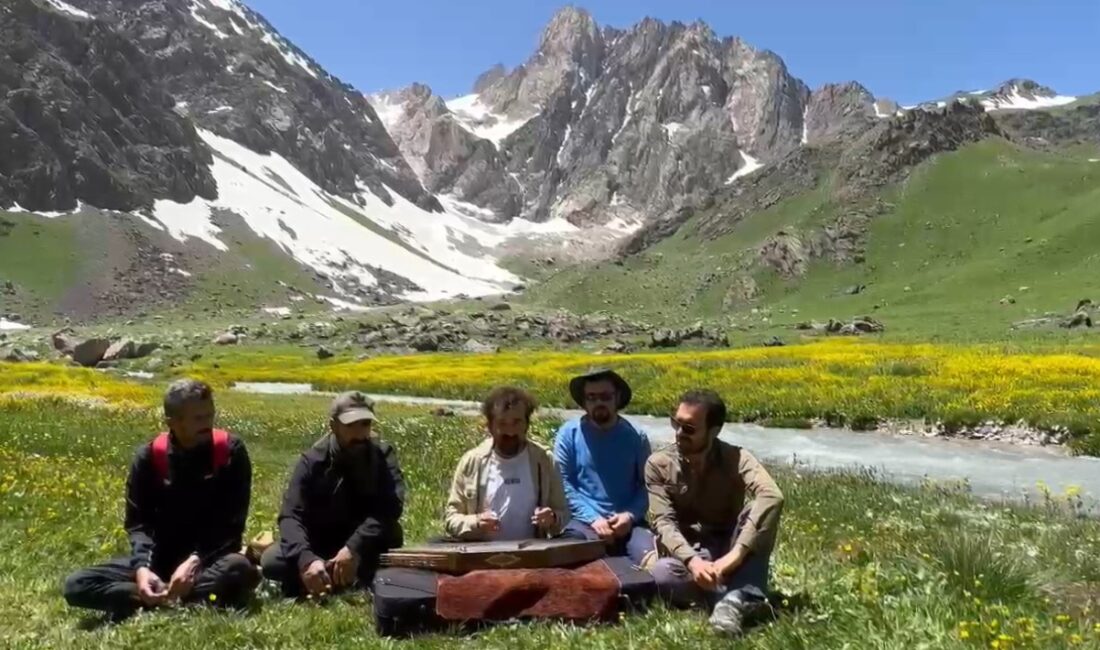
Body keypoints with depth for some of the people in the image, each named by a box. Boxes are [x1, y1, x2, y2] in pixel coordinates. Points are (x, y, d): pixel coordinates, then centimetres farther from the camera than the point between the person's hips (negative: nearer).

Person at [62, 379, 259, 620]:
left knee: (239, 569, -37)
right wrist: (142, 566, -24)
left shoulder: (230, 451, -10)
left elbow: (231, 523, -12)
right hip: (161, 560, 3)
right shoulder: (149, 457, -4)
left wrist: (195, 561, -27)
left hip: (211, 560, -3)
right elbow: (137, 522, -4)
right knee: (76, 585, -17)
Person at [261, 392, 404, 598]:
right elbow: (291, 515, -23)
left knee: (390, 532, -33)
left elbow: (390, 508, -28)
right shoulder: (313, 461, -13)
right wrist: (306, 558, -43)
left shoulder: (383, 456, -13)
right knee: (271, 561, -25)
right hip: (320, 546, 1)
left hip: (365, 547, -1)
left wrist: (354, 547, -42)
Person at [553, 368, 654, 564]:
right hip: (584, 522, -1)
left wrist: (630, 515, -8)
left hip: (628, 523, 1)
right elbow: (563, 484, 1)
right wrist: (593, 518, -11)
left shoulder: (636, 437, 9)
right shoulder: (568, 434, 3)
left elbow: (647, 485, 11)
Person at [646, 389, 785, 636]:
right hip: (687, 555, 0)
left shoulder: (735, 459, -12)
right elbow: (664, 522, -15)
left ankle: (735, 598, -36)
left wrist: (735, 555, -42)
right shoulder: (658, 465, -7)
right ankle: (744, 597, -24)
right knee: (661, 574, -35)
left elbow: (772, 496, -32)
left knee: (757, 512, -29)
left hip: (728, 554, 0)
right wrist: (692, 560, -35)